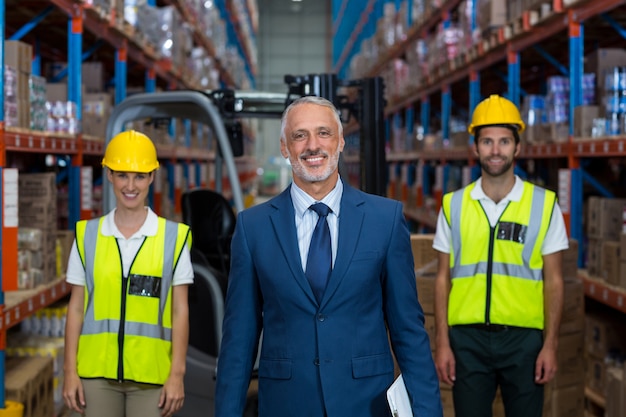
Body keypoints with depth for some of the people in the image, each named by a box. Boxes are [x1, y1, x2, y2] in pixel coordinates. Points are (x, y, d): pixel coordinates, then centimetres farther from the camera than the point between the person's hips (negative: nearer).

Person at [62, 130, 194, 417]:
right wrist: (70, 371, 2)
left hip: (152, 375, -1)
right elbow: (76, 308, 6)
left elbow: (180, 311, 0)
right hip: (96, 373, 1)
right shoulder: (87, 235, 5)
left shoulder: (174, 237, 1)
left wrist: (177, 374, -4)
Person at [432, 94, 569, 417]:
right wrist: (442, 343, 1)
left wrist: (550, 345, -3)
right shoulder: (453, 205, 4)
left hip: (523, 338, -1)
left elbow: (553, 280, 2)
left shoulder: (544, 204, 1)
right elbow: (443, 278, 6)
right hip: (467, 338, 1)